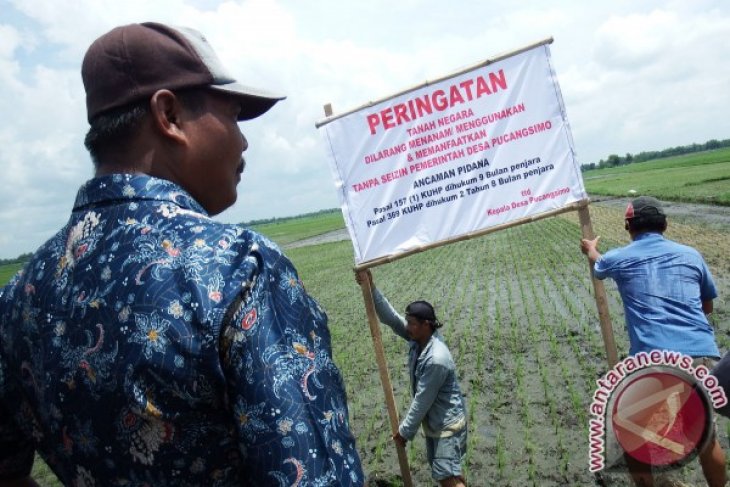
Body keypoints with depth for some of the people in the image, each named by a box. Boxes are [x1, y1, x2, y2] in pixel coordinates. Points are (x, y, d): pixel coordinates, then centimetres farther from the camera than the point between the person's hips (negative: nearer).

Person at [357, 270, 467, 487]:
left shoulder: (437, 360, -32)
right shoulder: (419, 338, -8)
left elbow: (422, 401, -24)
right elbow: (391, 318, -8)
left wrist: (405, 432, -14)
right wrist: (371, 288, -17)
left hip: (447, 422, -9)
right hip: (432, 420, 9)